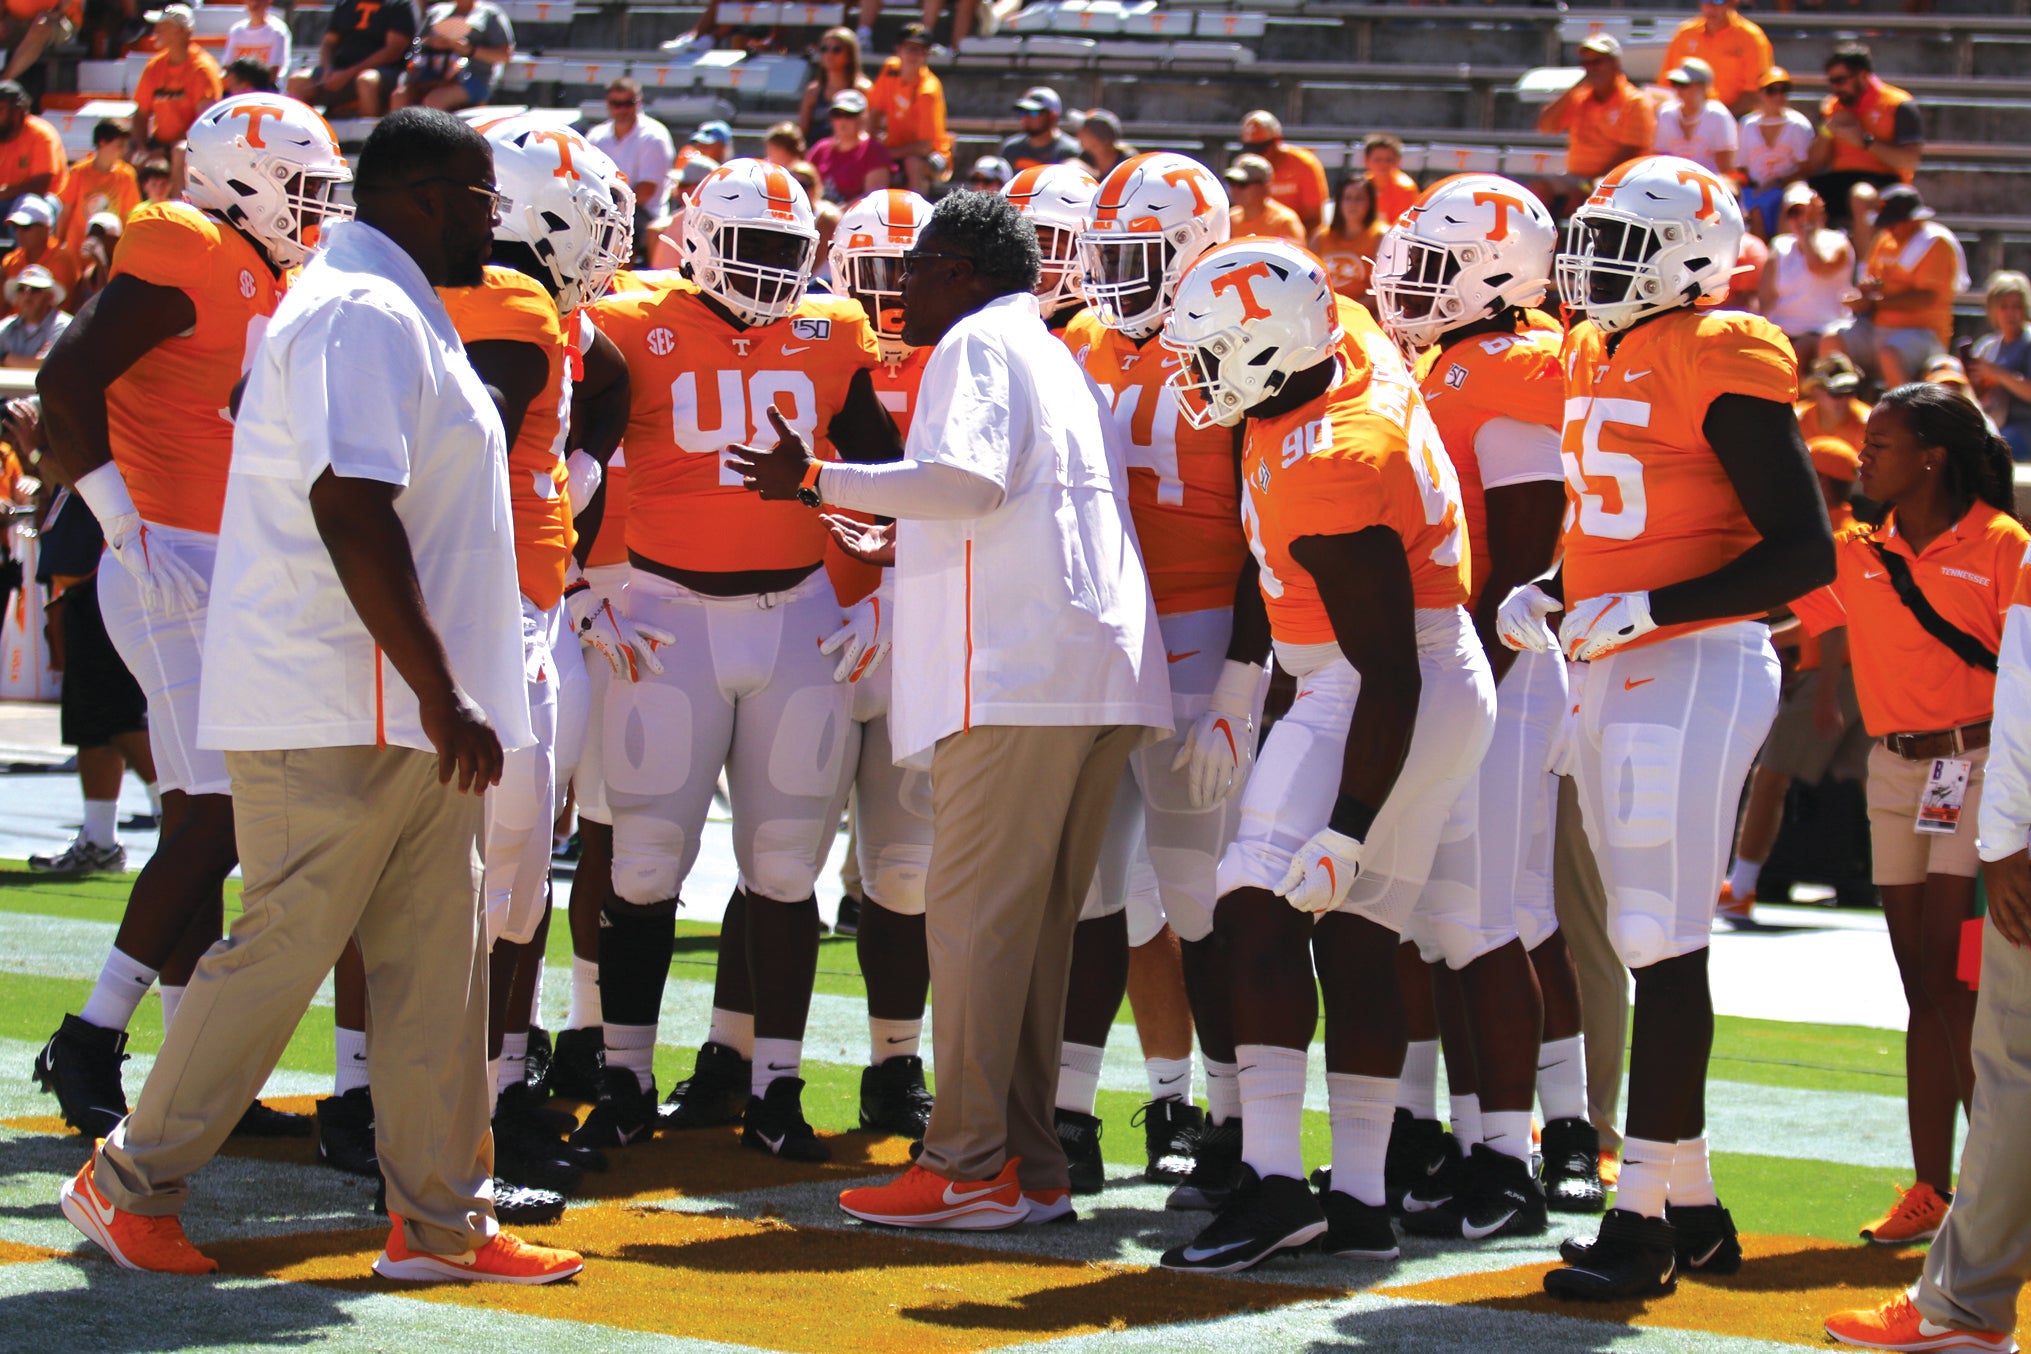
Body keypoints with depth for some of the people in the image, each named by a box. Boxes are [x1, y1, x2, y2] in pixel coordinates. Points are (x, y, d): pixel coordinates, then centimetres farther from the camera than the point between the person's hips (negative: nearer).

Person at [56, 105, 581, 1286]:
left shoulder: (392, 313, 18)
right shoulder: (364, 315, -15)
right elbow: (353, 517, -24)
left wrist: (444, 696, 21)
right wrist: (442, 695, -23)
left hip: (402, 716, 10)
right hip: (338, 713, -10)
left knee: (438, 966, 9)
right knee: (282, 953, -3)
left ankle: (442, 1220, 12)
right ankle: (132, 1182, 9)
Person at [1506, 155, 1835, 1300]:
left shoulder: (1721, 367, -12)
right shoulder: (1597, 360, 14)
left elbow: (1806, 553, -14)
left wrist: (1650, 609, -20)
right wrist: (1550, 596, 8)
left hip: (1697, 668, -9)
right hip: (1611, 674, 9)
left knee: (1666, 946, -9)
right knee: (1649, 946, 11)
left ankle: (1644, 1217, -7)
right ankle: (1693, 1206, 18)